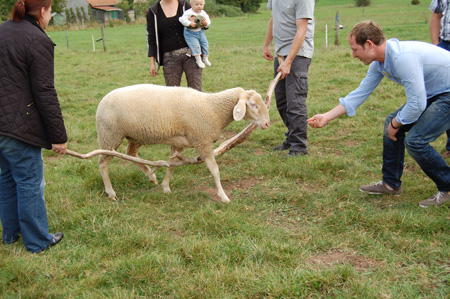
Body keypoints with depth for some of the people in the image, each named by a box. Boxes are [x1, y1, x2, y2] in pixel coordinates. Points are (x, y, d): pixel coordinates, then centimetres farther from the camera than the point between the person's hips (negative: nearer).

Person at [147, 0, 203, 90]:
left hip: (190, 53, 1)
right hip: (170, 58, -1)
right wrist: (152, 63, 1)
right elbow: (151, 38, 6)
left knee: (195, 89, -4)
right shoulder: (152, 12, 5)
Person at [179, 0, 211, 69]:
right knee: (195, 45, -18)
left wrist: (206, 23, -17)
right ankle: (198, 60, -14)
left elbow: (208, 22, 7)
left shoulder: (203, 13, 1)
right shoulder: (189, 13, -18)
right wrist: (190, 23, -32)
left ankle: (205, 58, 20)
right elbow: (182, 19, -24)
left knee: (205, 44, 3)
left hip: (201, 32, 6)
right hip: (190, 33, -6)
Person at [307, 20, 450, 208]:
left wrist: (395, 125, -11)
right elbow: (360, 94, 8)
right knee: (391, 122, 9)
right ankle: (391, 184, 21)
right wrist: (327, 117, 6)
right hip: (432, 93, 10)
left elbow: (417, 104, -30)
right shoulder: (379, 62, 0)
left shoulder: (403, 58, -31)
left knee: (415, 140, -18)